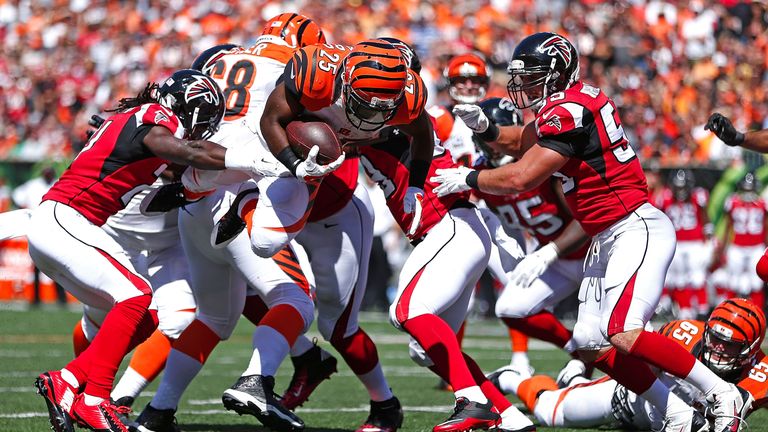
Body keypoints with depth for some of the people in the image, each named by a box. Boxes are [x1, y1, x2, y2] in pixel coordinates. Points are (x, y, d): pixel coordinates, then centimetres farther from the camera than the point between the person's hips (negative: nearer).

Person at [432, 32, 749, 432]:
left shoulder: (570, 111, -18)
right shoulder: (569, 102, 12)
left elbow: (521, 178, -18)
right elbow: (524, 142, 28)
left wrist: (467, 179, -4)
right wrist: (484, 127, 9)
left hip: (636, 230, -11)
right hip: (607, 239, 11)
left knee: (624, 336, -23)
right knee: (592, 346, 5)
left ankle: (723, 393, -11)